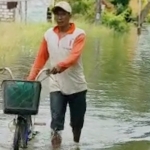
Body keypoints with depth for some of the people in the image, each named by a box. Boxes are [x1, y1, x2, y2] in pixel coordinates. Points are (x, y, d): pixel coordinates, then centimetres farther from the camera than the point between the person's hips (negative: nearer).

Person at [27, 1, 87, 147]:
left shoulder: (79, 34, -9)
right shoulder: (48, 34, 2)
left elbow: (74, 56, -23)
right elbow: (41, 58, 6)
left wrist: (60, 66, -41)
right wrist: (30, 78, -2)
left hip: (76, 86, -1)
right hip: (56, 85, 1)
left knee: (77, 121, 13)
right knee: (56, 119, -12)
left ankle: (76, 144, 38)